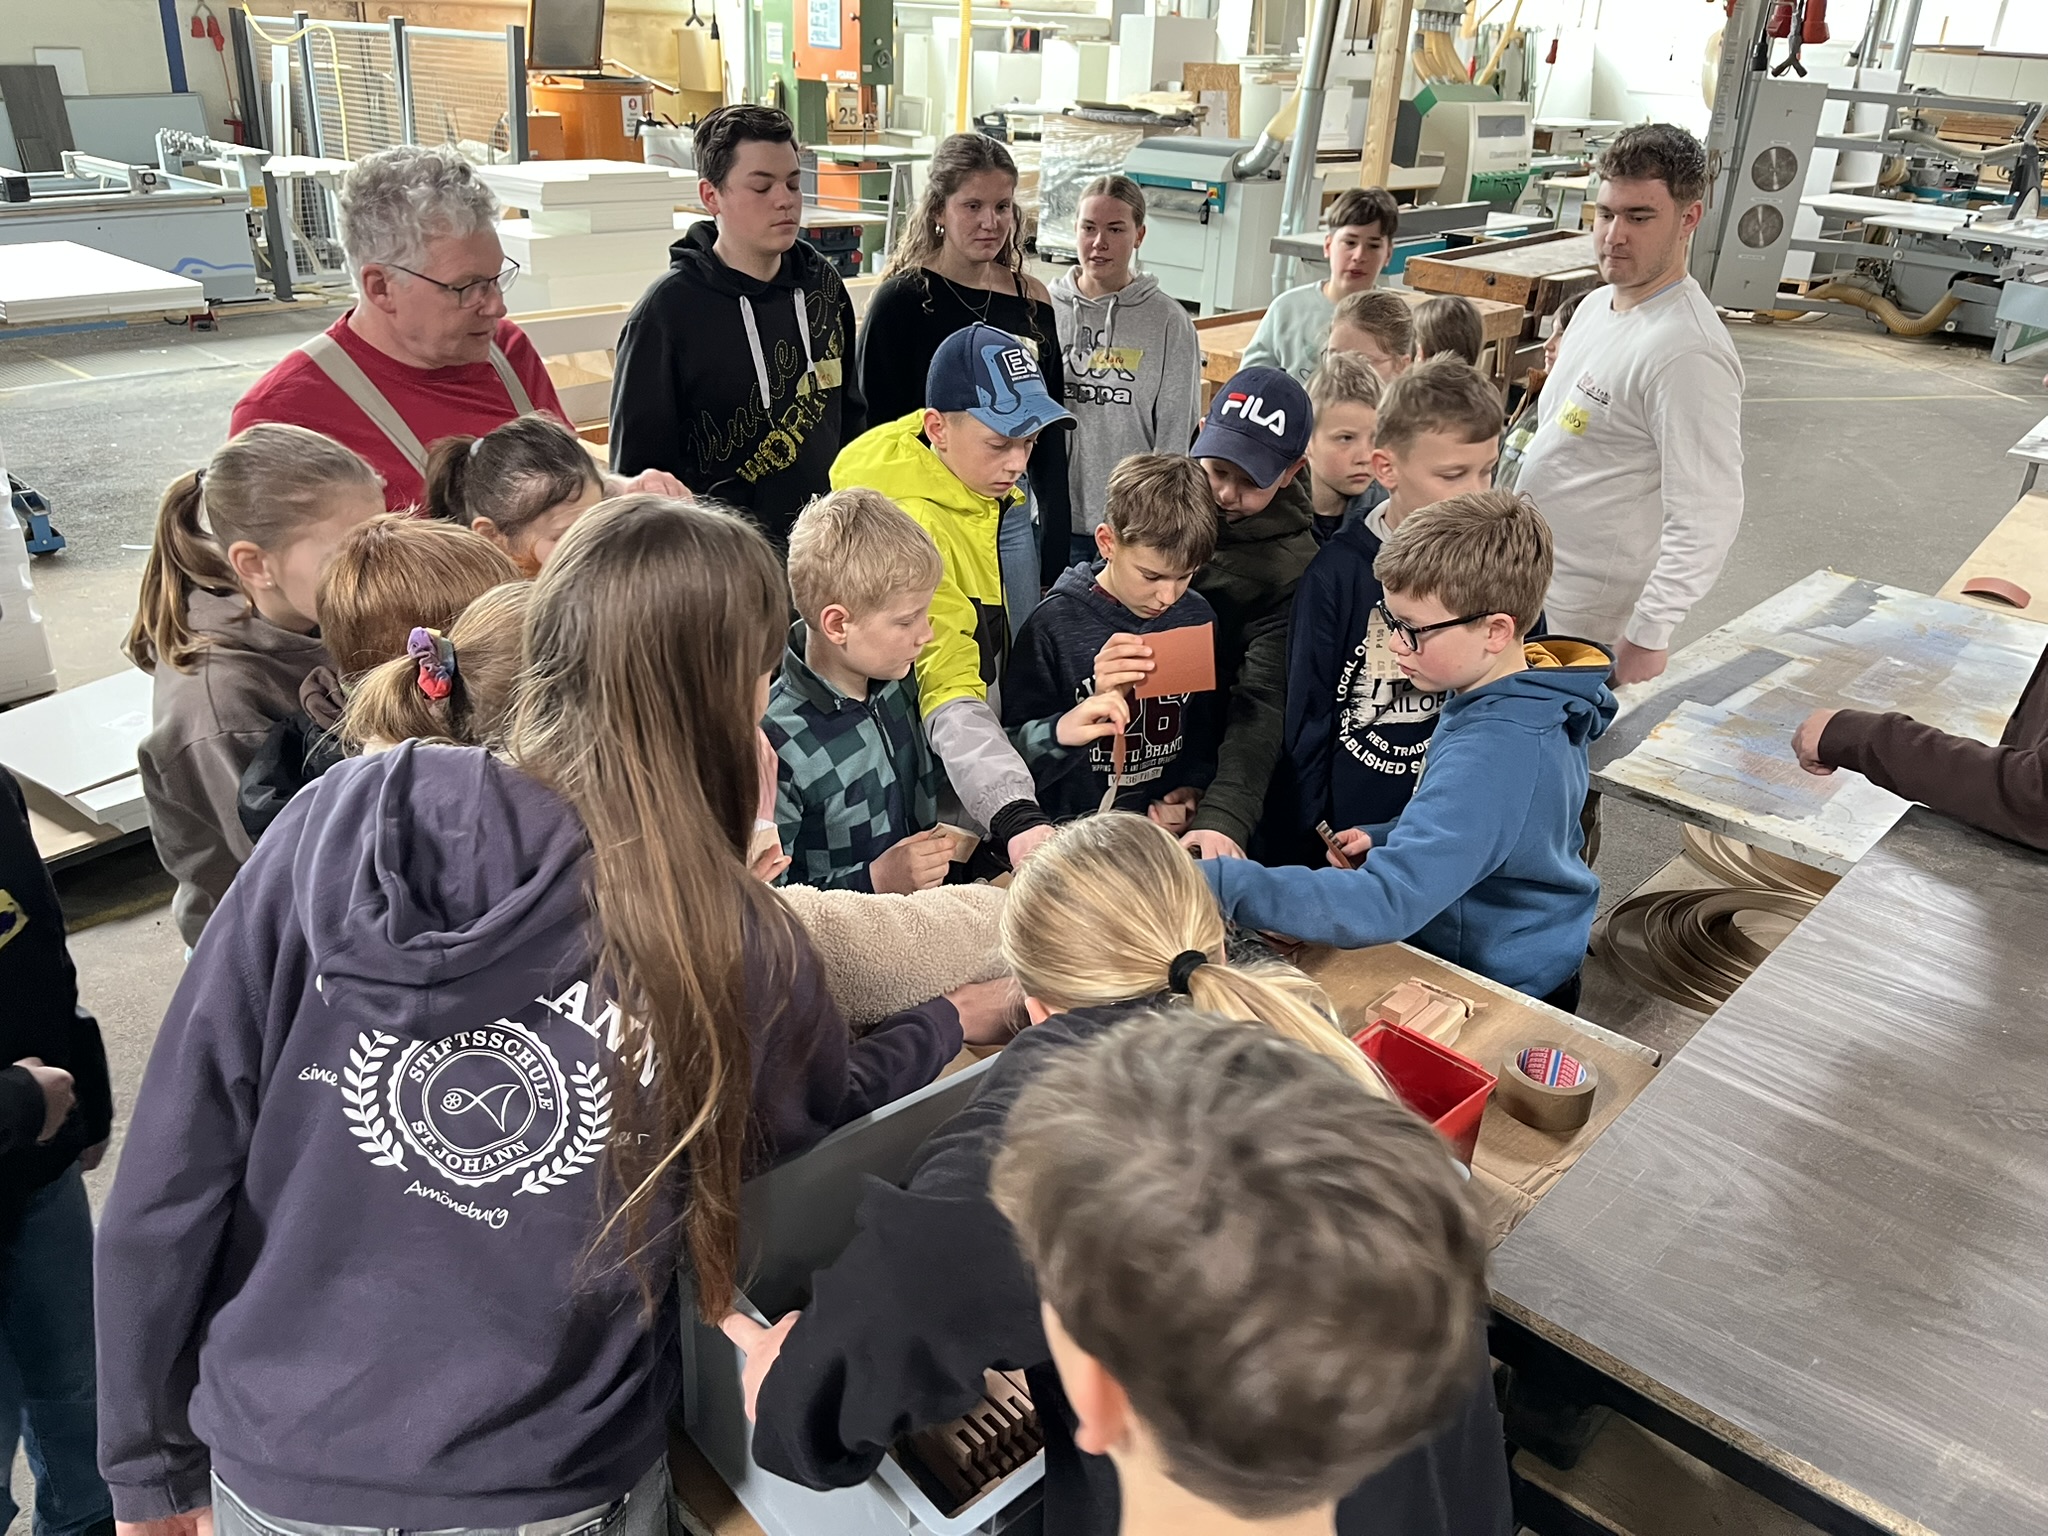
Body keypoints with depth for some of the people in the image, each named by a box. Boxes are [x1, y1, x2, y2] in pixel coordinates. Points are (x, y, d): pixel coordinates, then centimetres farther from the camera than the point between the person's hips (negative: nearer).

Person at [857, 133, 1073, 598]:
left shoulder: (1032, 300, 6)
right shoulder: (902, 299, -7)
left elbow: (1048, 429, 12)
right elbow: (873, 428, -5)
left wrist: (1055, 539, 11)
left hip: (1010, 519, 5)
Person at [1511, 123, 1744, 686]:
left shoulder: (1687, 353, -22)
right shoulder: (1596, 305, 8)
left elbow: (1706, 518, -25)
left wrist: (1648, 637, -25)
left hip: (1590, 623, -9)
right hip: (1528, 588, 9)